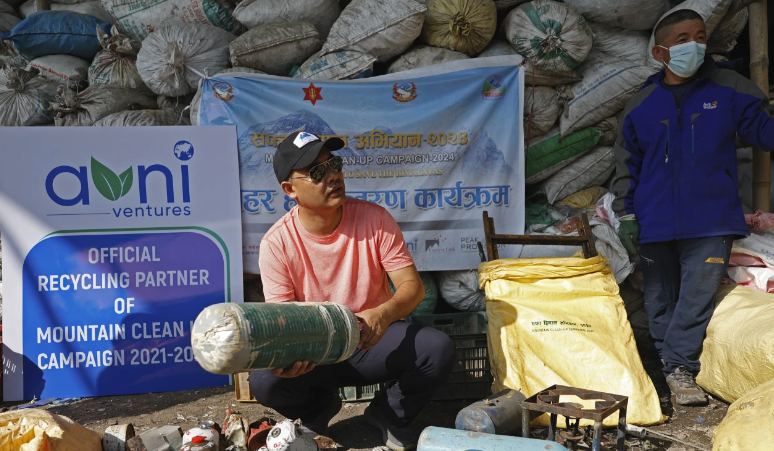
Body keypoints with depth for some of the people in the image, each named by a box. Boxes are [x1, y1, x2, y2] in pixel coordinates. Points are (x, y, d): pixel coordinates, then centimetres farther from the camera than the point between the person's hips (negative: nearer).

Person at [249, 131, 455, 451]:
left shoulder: (374, 218, -11)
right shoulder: (276, 243, -13)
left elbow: (412, 286, -11)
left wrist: (383, 315, -35)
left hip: (375, 340, 1)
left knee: (438, 349, -26)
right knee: (264, 381, -30)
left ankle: (389, 413, 6)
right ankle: (319, 407, 9)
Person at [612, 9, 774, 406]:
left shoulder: (730, 90, 3)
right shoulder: (641, 105, 7)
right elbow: (627, 163, 11)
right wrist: (626, 214, 4)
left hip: (712, 222, -2)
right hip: (655, 223, 2)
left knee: (699, 293, -10)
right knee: (661, 298, 8)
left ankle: (679, 366, -4)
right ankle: (673, 367, 19)